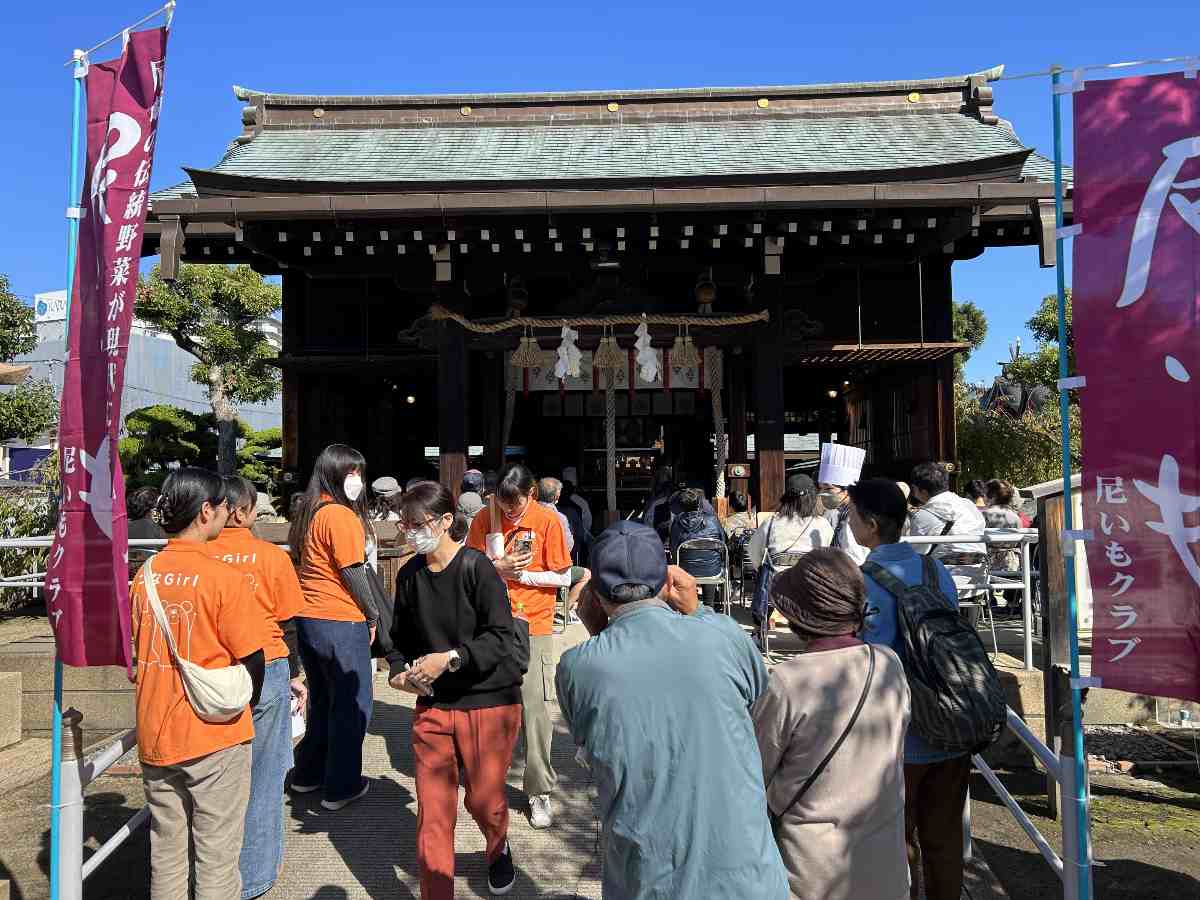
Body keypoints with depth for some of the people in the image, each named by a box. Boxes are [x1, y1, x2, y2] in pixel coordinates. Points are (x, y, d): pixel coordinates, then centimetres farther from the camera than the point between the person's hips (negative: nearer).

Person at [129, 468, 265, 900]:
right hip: (213, 736, -6)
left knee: (166, 855, 18)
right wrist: (242, 708, 6)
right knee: (216, 857, 8)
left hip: (154, 735, 6)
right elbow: (251, 659, -12)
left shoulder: (144, 575, 1)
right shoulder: (225, 578, -17)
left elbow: (136, 655, 10)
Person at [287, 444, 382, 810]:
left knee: (321, 700, 23)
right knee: (351, 706, 6)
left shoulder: (307, 513, 9)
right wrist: (372, 616, -2)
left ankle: (308, 774, 33)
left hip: (307, 619, 9)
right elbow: (353, 573, -16)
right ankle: (341, 787, 14)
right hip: (340, 623, -8)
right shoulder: (342, 516, -17)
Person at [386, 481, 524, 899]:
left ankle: (498, 850, 45)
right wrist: (399, 671, -4)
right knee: (432, 809, 2)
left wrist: (450, 658, -24)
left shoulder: (476, 566, -14)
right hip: (432, 704, 4)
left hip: (488, 702, -4)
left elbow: (499, 636, -15)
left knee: (484, 798, 10)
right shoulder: (409, 575, 3)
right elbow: (401, 637, 14)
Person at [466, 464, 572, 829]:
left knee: (534, 708, -4)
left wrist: (520, 575, -13)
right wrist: (500, 567, -14)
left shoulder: (548, 521, -7)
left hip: (534, 625, -3)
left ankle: (540, 792, 9)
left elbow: (563, 577, -5)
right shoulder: (485, 519, 1)